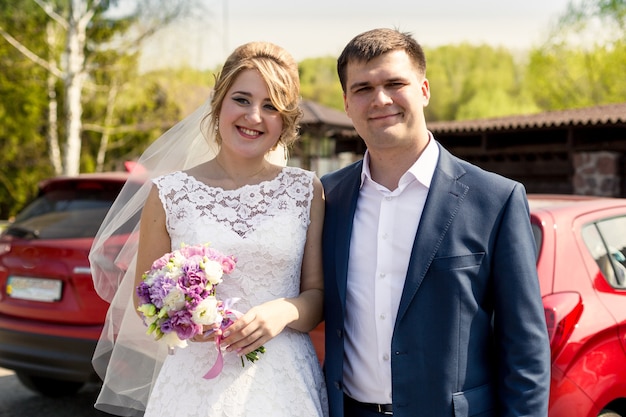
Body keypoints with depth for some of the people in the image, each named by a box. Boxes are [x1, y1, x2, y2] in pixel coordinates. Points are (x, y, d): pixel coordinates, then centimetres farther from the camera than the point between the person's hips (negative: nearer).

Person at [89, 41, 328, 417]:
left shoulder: (307, 190, 0)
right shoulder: (169, 192, -3)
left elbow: (319, 294, 4)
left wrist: (285, 312, -16)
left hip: (286, 384, 1)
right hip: (195, 384, 0)